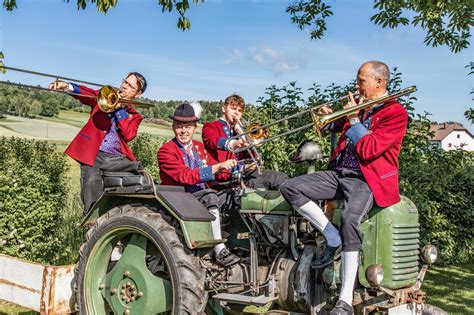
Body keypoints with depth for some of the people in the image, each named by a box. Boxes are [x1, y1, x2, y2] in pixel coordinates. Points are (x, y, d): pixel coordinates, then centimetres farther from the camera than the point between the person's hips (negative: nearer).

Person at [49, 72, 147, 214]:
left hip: (117, 156, 1)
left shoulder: (134, 116, 18)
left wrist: (119, 108, -1)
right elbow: (89, 94, -5)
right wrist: (68, 86, -24)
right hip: (94, 154, -1)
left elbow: (129, 135, -2)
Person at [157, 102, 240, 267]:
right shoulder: (166, 151, -7)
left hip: (204, 196, 7)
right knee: (210, 196, -34)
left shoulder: (199, 147, 17)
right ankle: (220, 251, -35)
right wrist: (218, 167, -26)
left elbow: (216, 172, 17)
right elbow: (186, 176, -21)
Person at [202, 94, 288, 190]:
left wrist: (241, 133, 3)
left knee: (282, 178, -10)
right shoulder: (210, 126, 9)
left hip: (243, 170, 6)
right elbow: (213, 140, -19)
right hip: (226, 174, -6)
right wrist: (232, 144, -42)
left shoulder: (238, 129, 27)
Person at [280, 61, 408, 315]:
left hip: (367, 180, -7)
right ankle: (332, 238, -4)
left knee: (350, 219, -36)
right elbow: (340, 128, 34)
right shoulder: (360, 104, 17)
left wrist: (353, 119, -7)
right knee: (290, 188, -9)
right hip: (339, 173, 8)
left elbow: (368, 150, -16)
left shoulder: (396, 113, -5)